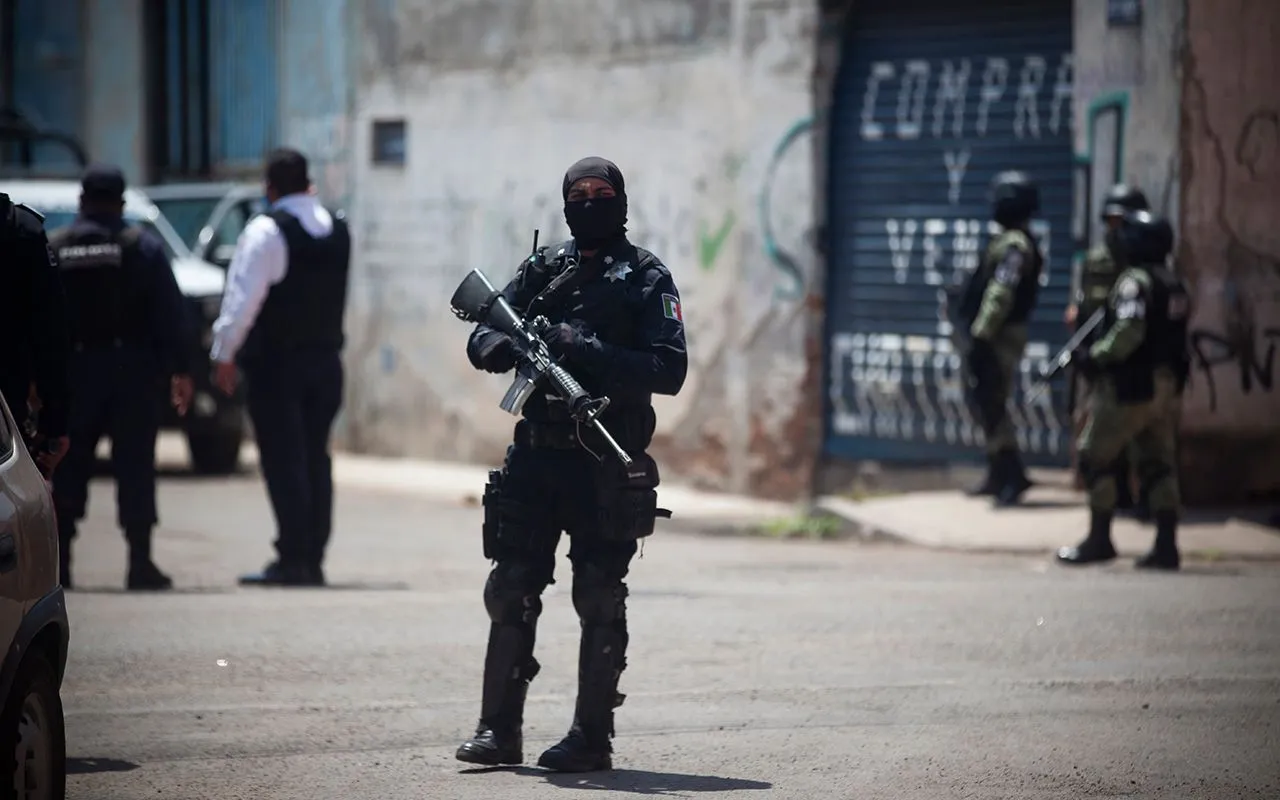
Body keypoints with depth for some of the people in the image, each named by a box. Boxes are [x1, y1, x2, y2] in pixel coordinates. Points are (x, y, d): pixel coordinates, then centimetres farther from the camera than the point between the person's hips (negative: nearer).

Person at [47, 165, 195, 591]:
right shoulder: (143, 246, -1)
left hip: (74, 370, 2)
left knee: (70, 464, 9)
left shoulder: (52, 249, 4)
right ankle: (140, 562, -2)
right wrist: (179, 369, -1)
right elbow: (171, 312, -4)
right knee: (135, 464, 1)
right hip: (132, 368, -1)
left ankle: (59, 559, 5)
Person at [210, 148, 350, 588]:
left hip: (275, 363, -6)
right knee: (315, 458, 10)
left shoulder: (266, 230, -12)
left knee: (282, 459, -6)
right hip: (326, 360, 6)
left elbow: (243, 296, -15)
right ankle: (312, 559, 10)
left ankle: (292, 560, -9)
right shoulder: (337, 229, 9)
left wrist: (224, 353, -11)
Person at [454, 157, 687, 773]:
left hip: (607, 465, -4)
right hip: (537, 456, 4)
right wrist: (507, 346, -14)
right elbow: (481, 339, 10)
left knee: (599, 602, 0)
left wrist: (591, 354, -21)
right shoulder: (543, 268, 12)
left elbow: (670, 371, -10)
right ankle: (498, 730, 9)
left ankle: (592, 737, 5)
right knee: (511, 593, 3)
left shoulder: (646, 279, 0)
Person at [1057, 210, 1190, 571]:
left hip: (1131, 388, -8)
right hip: (1167, 388, 8)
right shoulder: (1174, 285, 13)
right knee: (1159, 464, 10)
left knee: (1095, 457, 4)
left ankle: (1099, 539, 6)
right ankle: (1166, 545, 5)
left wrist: (1094, 356, -16)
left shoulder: (1135, 281, -14)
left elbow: (1128, 332, -26)